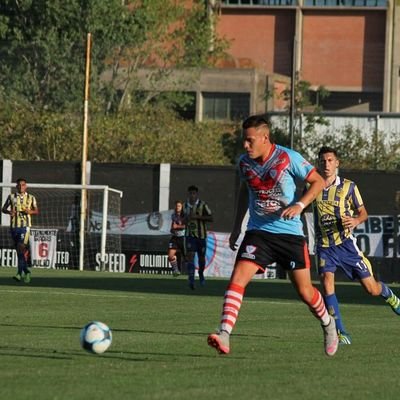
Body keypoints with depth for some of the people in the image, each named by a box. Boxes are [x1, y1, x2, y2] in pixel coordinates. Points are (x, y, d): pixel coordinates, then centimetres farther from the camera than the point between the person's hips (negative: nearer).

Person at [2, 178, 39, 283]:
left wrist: (30, 211, -9)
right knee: (19, 250, 6)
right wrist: (9, 212, -11)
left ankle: (20, 273, -22)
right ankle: (26, 271, 22)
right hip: (14, 226, 3)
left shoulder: (31, 198, 9)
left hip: (25, 226, -3)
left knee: (21, 247, -19)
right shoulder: (11, 197, 10)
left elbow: (36, 211, 13)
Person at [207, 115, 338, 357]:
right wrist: (236, 227, 20)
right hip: (258, 232, 3)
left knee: (305, 291, 3)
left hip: (290, 233, -3)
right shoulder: (244, 162, 1)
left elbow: (318, 181, -3)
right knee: (237, 278, -19)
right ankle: (224, 336, -26)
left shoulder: (288, 158, -12)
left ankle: (328, 325, 34)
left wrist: (300, 205, -19)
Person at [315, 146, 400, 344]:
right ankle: (341, 333, -17)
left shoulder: (348, 186, -3)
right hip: (324, 246, 1)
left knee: (371, 288, 1)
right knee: (326, 282, -23)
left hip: (345, 243, -1)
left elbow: (363, 212, 4)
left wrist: (356, 220, -17)